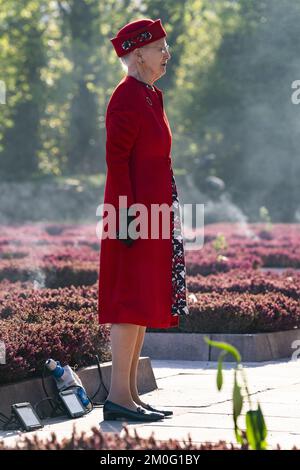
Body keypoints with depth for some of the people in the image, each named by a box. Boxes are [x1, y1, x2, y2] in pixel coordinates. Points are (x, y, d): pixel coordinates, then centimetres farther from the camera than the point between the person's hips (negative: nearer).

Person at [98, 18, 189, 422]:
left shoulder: (152, 96, 17)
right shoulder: (127, 97, -12)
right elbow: (116, 158, -17)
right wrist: (129, 215, -22)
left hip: (155, 210, 10)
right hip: (137, 210, -10)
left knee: (144, 302, 10)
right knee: (133, 300, -9)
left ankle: (130, 393, 14)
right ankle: (119, 396, -7)